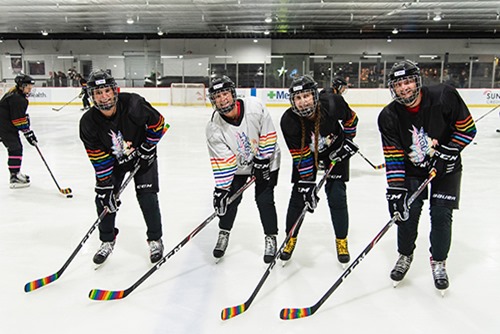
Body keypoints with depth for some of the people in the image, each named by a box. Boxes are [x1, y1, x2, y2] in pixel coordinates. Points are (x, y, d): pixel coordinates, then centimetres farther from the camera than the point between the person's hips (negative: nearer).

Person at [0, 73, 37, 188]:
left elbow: (22, 114, 17)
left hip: (9, 126, 11)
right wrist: (28, 133, -20)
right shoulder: (16, 98, -22)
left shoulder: (19, 94, 10)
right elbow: (18, 119, -24)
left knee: (17, 148, 18)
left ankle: (16, 173, 32)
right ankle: (14, 178, -12)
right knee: (15, 149, -12)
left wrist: (29, 130, 12)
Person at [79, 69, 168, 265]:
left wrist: (146, 149, -14)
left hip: (142, 154, -2)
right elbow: (100, 160, -17)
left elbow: (157, 123, -15)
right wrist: (105, 187, -18)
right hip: (113, 159, 3)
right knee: (104, 198, -2)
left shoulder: (133, 104, -31)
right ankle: (107, 241, 22)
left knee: (147, 196, -10)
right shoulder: (88, 123, -22)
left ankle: (155, 240, 10)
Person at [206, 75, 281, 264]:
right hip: (237, 165, 2)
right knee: (230, 198, 0)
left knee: (264, 200, -5)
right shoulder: (214, 127, -20)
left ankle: (271, 237, 14)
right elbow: (222, 160, -20)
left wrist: (262, 160, -15)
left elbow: (268, 134, -14)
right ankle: (224, 234, 23)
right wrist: (221, 187, -26)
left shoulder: (255, 106, -24)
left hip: (265, 160, -2)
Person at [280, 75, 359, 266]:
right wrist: (307, 184, -26)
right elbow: (301, 156, -24)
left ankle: (341, 241, 18)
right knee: (299, 194, -2)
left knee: (336, 196, -3)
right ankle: (291, 238, 20)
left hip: (335, 148, 0)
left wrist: (347, 141, -10)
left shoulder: (333, 103, -31)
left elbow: (351, 119, -7)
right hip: (306, 151, 0)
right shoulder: (289, 121, -30)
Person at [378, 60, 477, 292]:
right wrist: (395, 189, -24)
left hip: (446, 167, -1)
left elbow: (467, 128, -11)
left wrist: (448, 152, -21)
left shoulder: (444, 96, -22)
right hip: (412, 169, 1)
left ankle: (438, 262, 19)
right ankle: (405, 256, 20)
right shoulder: (389, 117, -17)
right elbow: (393, 157, -18)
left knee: (441, 214, -3)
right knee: (407, 211, -4)